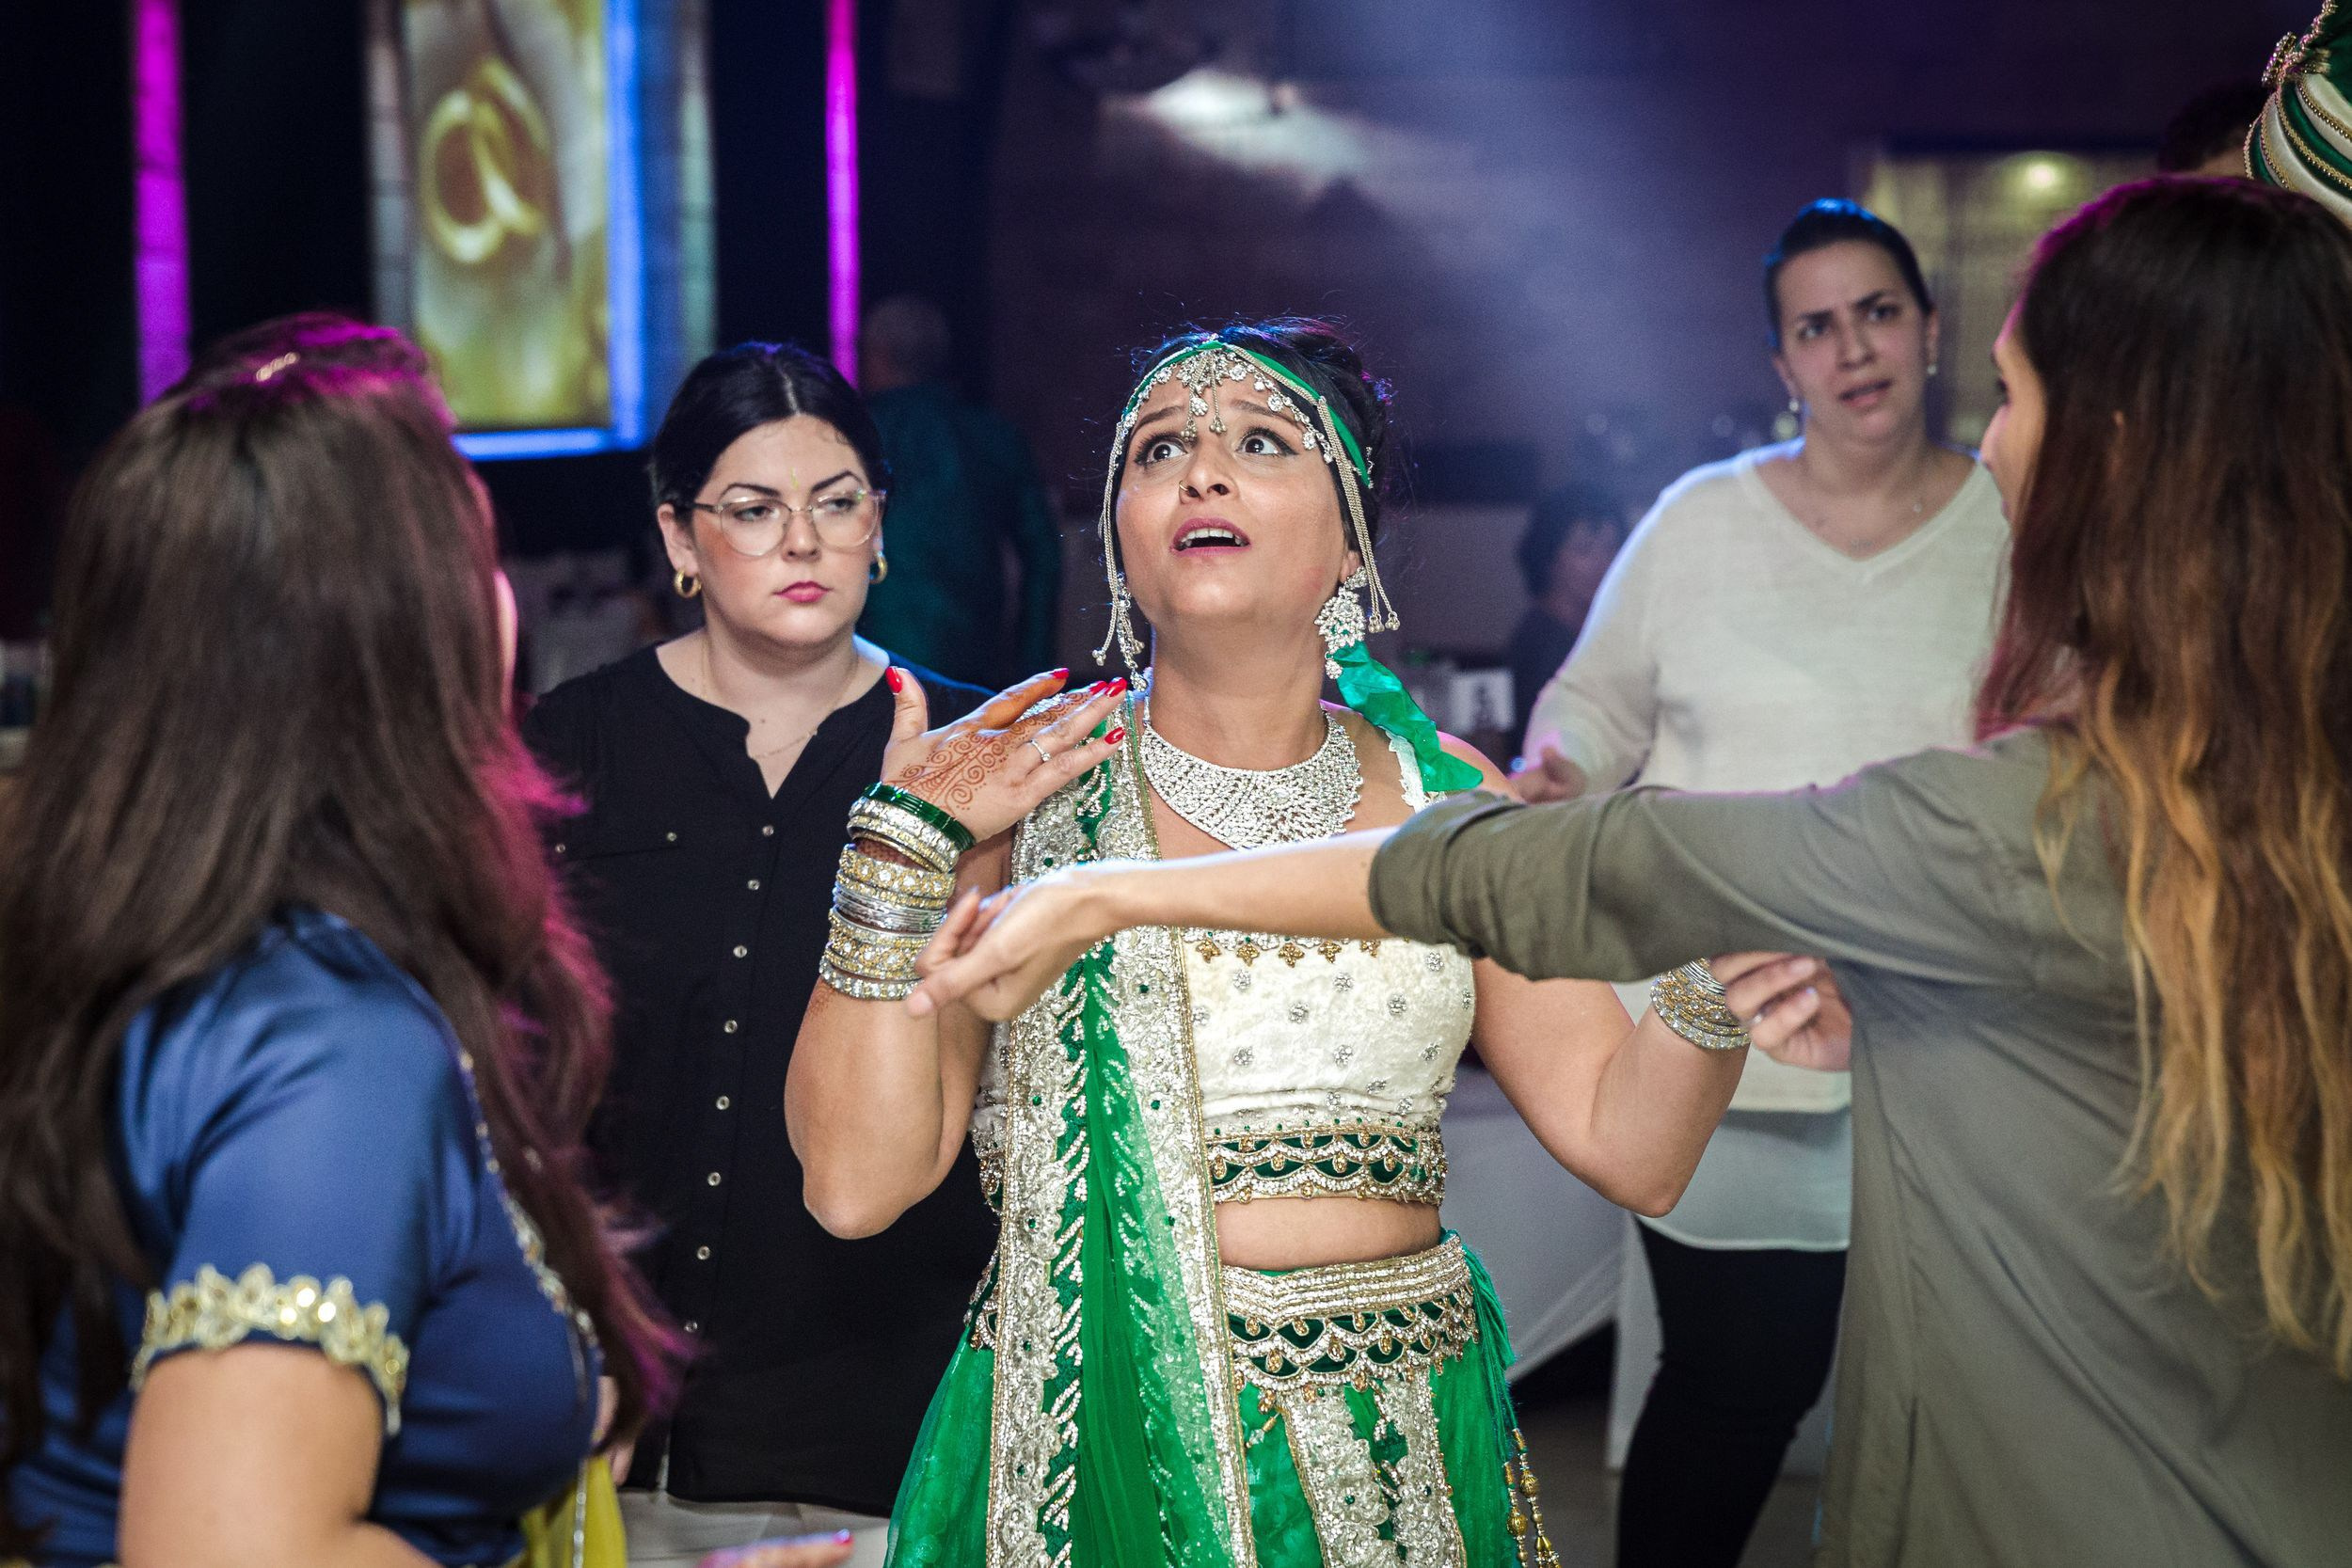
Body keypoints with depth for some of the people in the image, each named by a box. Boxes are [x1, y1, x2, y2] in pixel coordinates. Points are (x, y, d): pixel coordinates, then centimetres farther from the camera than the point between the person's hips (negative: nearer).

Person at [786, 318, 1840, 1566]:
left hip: (1398, 1459, 2)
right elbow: (856, 1182, -11)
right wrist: (905, 850, -17)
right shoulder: (1021, 791, -4)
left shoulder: (1442, 797, 3)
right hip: (1090, 1450, -2)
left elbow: (1630, 1146, 2)